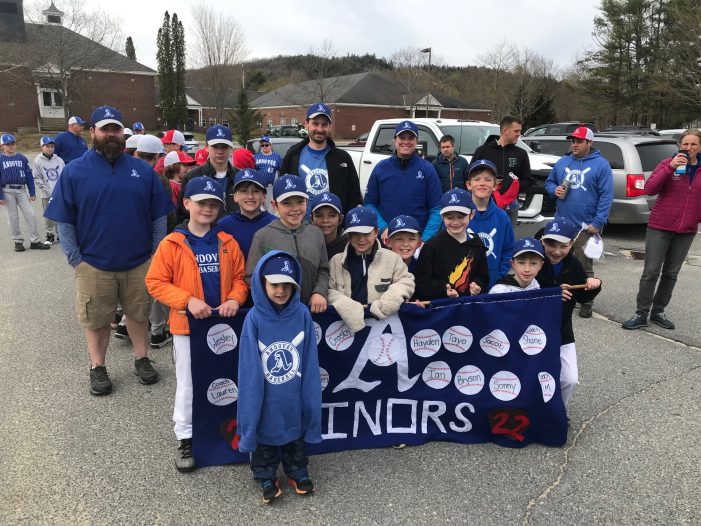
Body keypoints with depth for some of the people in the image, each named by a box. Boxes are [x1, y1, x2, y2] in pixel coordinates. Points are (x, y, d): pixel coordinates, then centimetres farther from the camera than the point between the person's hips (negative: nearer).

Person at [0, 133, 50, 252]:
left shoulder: (22, 158, 4)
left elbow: (29, 176, 6)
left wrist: (32, 193, 2)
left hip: (22, 191, 2)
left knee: (31, 215, -3)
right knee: (13, 217, 6)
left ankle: (34, 241, 3)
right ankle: (18, 241, 16)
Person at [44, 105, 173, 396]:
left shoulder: (143, 170, 2)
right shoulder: (74, 171, -3)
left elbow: (158, 216, 5)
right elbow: (64, 222, -1)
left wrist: (156, 253, 0)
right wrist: (75, 259, -6)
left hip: (139, 263, 1)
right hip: (93, 265, -1)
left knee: (138, 315, 15)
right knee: (96, 320, 12)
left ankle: (142, 360, 33)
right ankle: (97, 368, 30)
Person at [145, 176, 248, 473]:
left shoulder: (228, 243, 1)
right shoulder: (171, 243, -8)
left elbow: (240, 277, 6)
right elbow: (155, 282, -8)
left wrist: (235, 299, -14)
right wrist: (187, 300, -19)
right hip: (187, 325, -3)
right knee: (188, 384, 8)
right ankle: (185, 438, 25)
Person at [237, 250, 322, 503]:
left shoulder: (302, 314, -13)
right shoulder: (255, 318, -18)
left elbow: (310, 362, -6)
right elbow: (249, 368, -13)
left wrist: (310, 396, -3)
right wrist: (250, 404, -10)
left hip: (294, 395, 2)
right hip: (266, 397, -2)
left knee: (296, 434, 23)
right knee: (265, 435, 19)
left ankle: (297, 471, 46)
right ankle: (266, 477, 42)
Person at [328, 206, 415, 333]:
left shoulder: (392, 258, 7)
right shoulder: (336, 261, 10)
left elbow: (406, 282, 8)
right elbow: (329, 290, 6)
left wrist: (391, 299, -9)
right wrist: (344, 304, -12)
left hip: (382, 321, 0)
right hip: (348, 322, 1)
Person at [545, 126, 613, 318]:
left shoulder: (601, 164, -4)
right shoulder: (562, 162, 10)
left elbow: (606, 195, -8)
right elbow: (549, 182, 20)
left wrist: (598, 222, -15)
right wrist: (555, 190, -4)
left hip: (586, 227, -4)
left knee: (584, 266, 2)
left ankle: (586, 302, 13)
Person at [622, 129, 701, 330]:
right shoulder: (668, 163, -4)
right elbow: (649, 189, -16)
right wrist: (670, 167, -23)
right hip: (659, 227, -3)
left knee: (671, 273, 10)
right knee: (651, 272, -4)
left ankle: (658, 311, 21)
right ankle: (641, 314, 3)